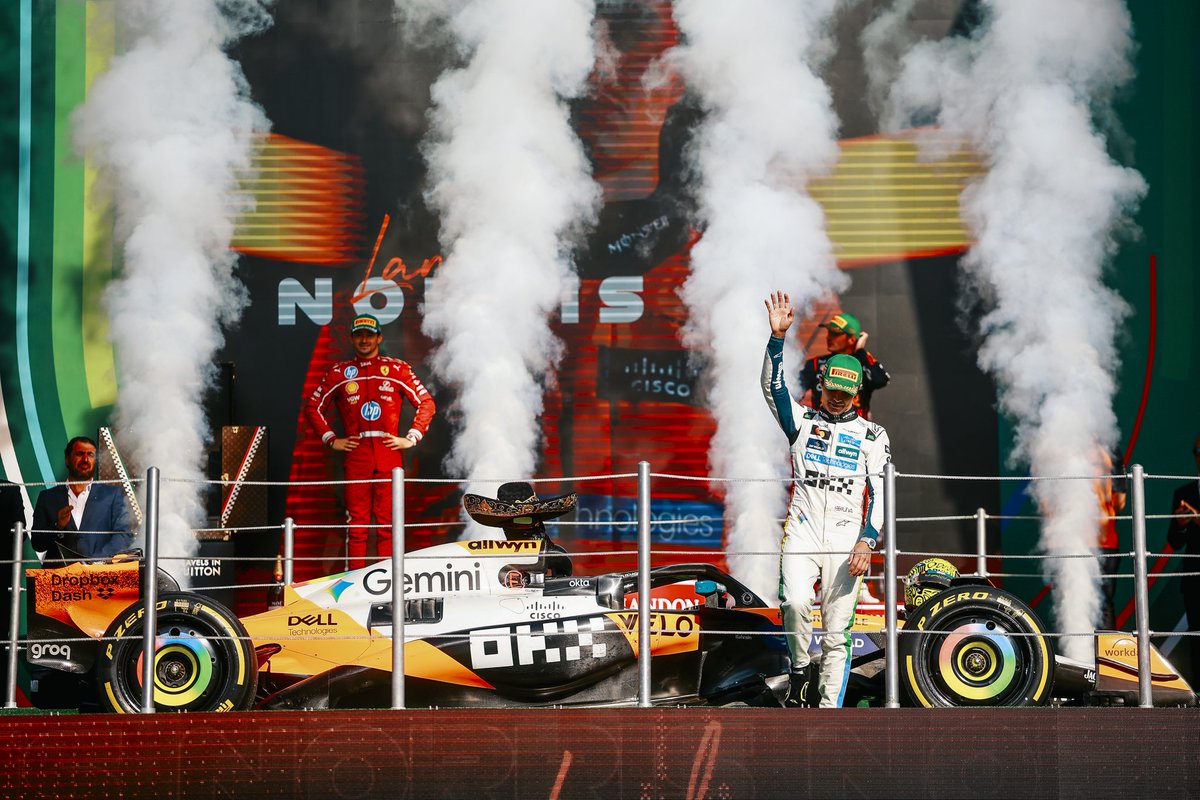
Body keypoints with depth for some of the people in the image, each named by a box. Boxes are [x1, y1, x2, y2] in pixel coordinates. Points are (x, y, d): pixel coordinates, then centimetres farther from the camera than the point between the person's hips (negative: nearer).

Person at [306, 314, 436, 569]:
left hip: (389, 452, -1)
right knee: (356, 521, -2)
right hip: (355, 454, 1)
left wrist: (411, 438, 3)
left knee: (388, 520, -3)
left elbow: (426, 403, 11)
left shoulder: (397, 369, 8)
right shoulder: (338, 373, 12)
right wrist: (331, 440, 9)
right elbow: (314, 407, 18)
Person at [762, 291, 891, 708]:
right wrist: (778, 336, -16)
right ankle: (800, 669, 0)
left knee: (837, 633, -2)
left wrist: (868, 541, -11)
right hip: (802, 529, 0)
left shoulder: (872, 435, 10)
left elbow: (880, 493, 3)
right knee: (796, 602, -25)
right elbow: (773, 386, -3)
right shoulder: (802, 420, 12)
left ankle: (830, 710, 2)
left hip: (847, 538, 0)